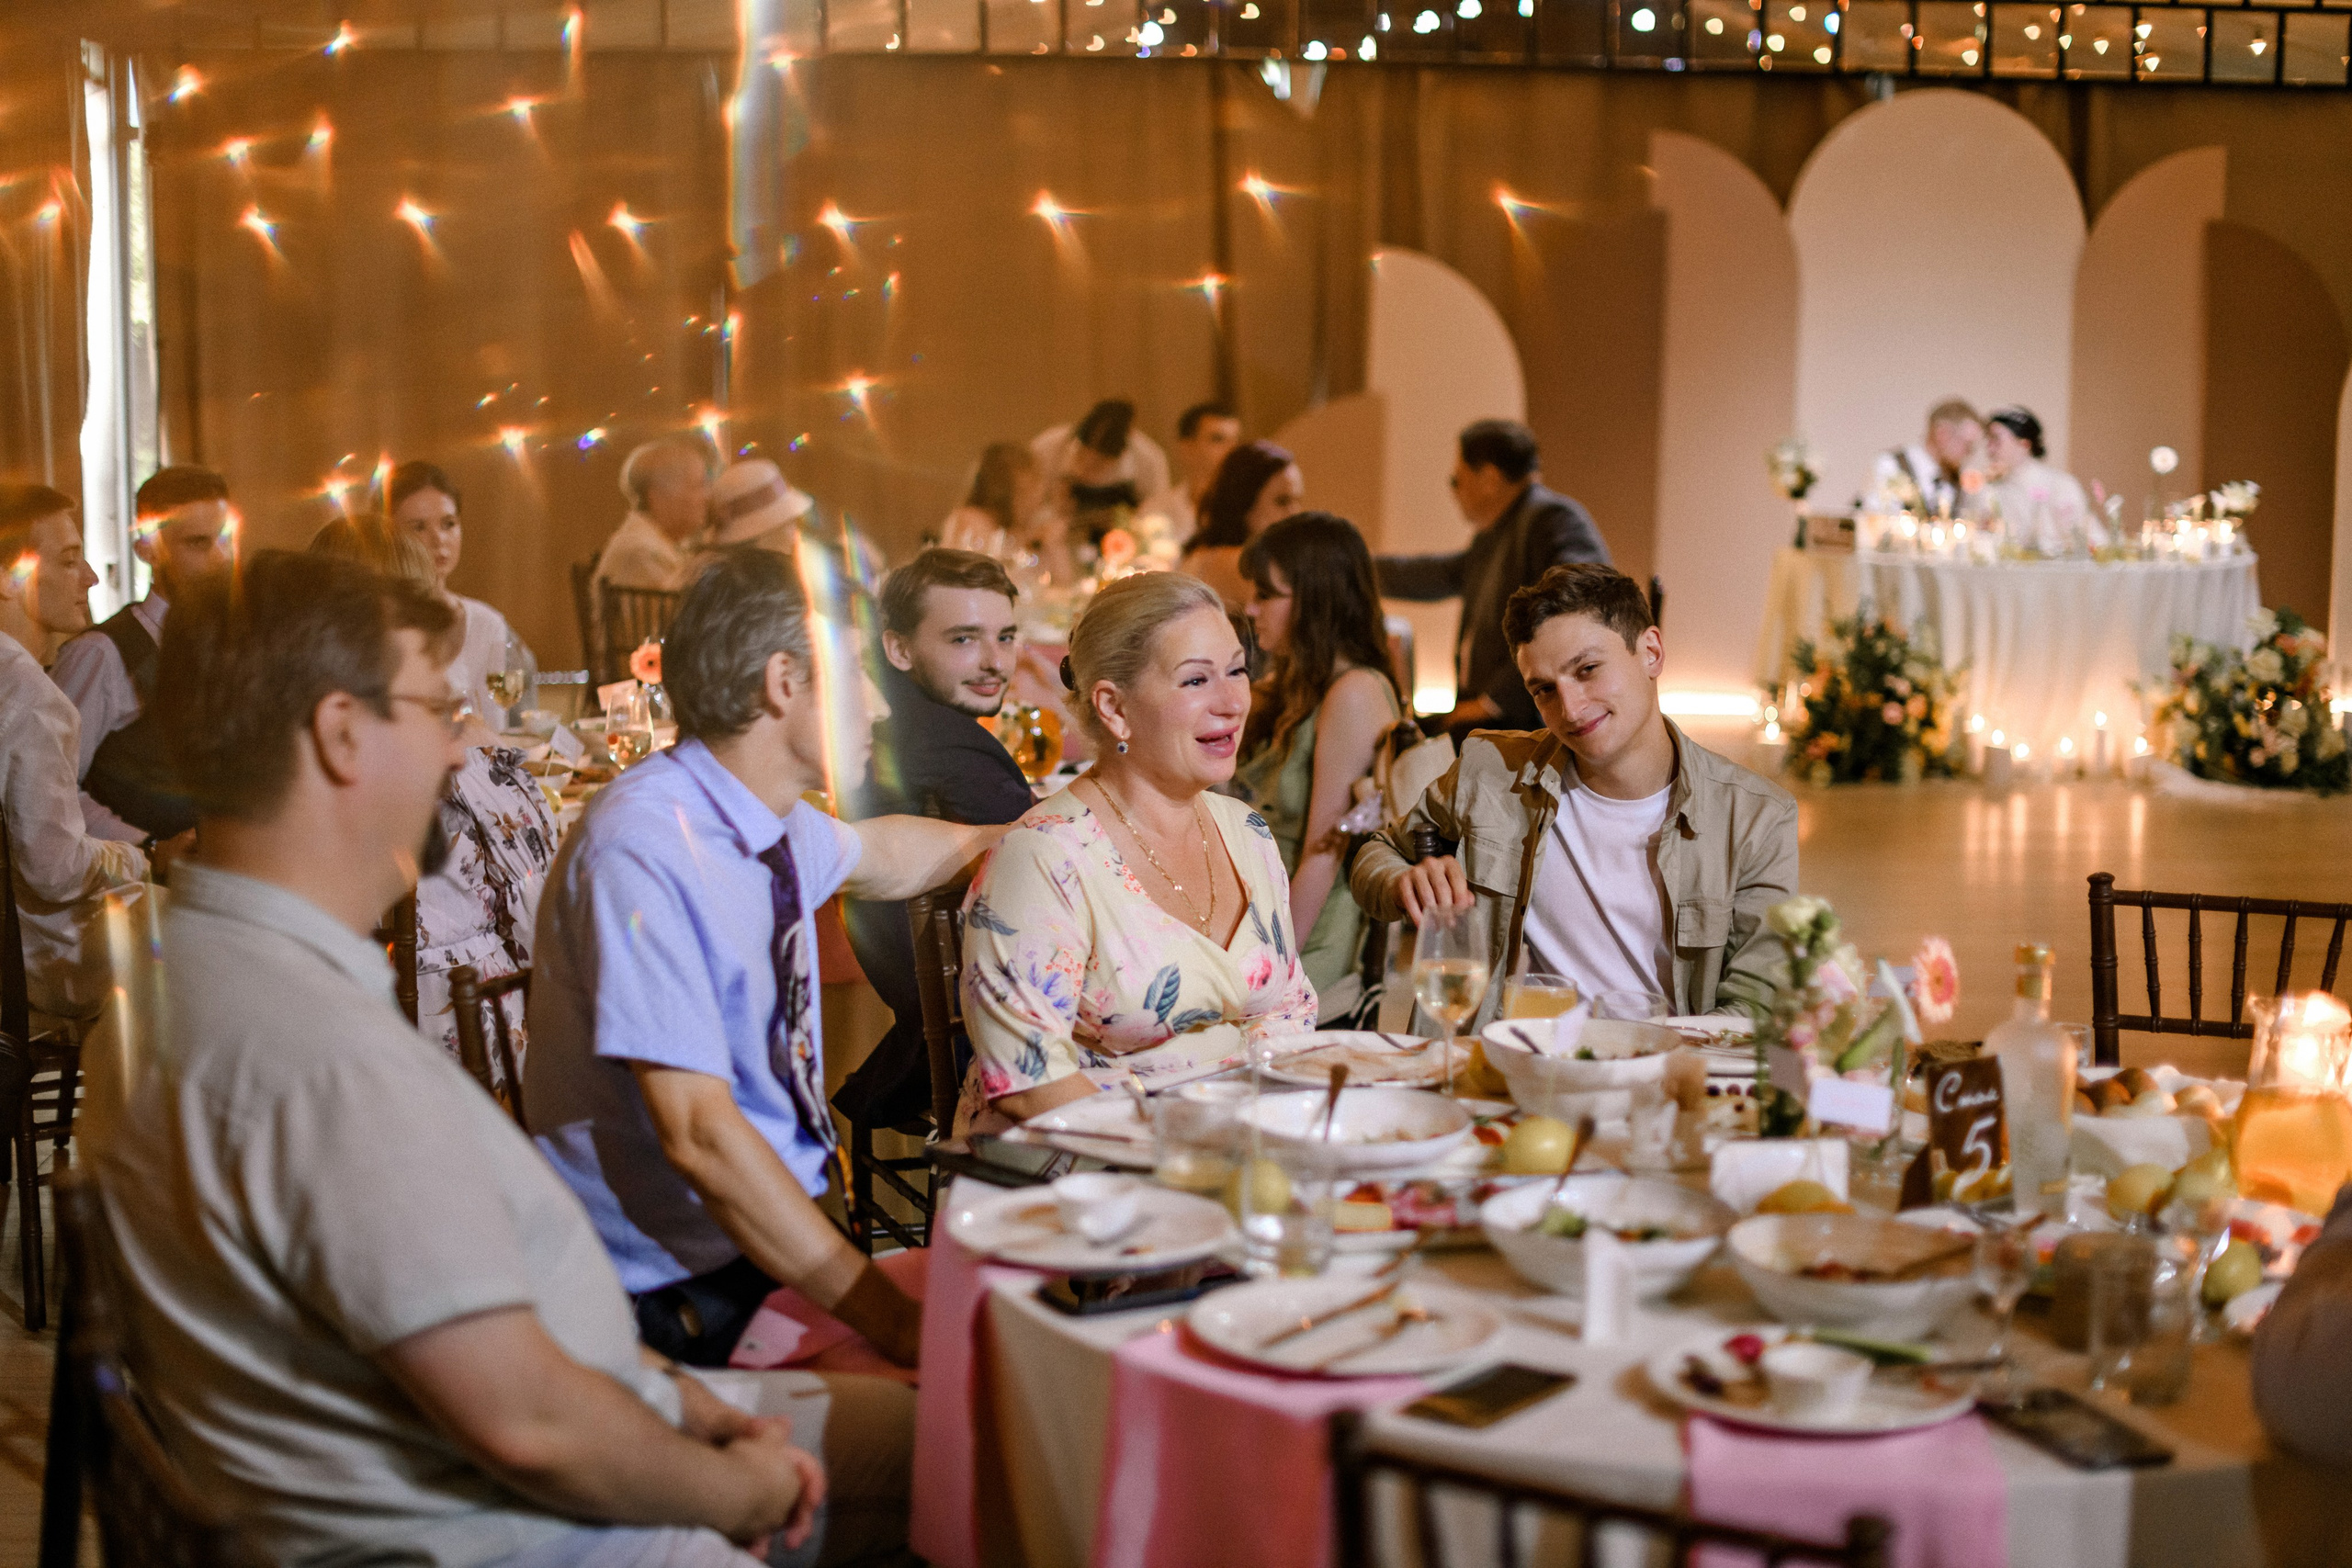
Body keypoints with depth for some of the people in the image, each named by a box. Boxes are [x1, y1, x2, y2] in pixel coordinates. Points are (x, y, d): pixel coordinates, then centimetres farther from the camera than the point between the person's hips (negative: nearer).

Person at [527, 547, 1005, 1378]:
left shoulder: (775, 823, 4)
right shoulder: (642, 850, -21)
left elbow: (877, 856, 30)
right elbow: (699, 1135, -26)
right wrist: (887, 1316, -27)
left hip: (788, 1224, 8)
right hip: (687, 1291, -8)